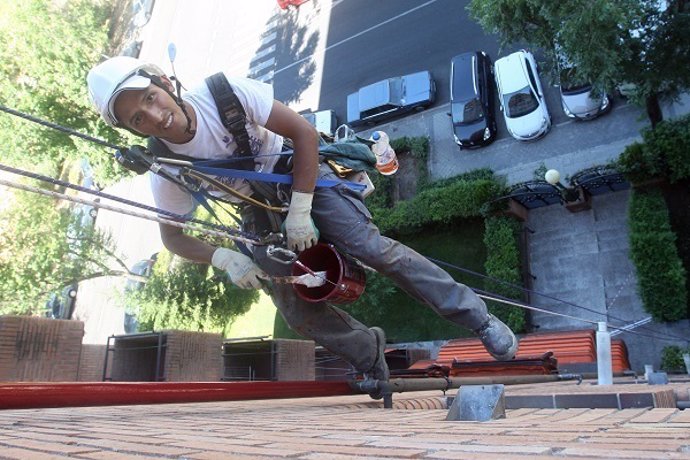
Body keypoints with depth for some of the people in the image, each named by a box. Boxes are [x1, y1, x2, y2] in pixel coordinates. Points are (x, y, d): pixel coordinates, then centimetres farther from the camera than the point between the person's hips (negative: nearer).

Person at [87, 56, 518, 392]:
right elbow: (173, 235, -4)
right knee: (296, 309, -4)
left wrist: (300, 211, -26)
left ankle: (478, 316, -5)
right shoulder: (166, 173, -18)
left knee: (373, 247, -19)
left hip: (302, 175, -3)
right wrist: (223, 257, -23)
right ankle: (372, 358, 21)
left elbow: (305, 133, -23)